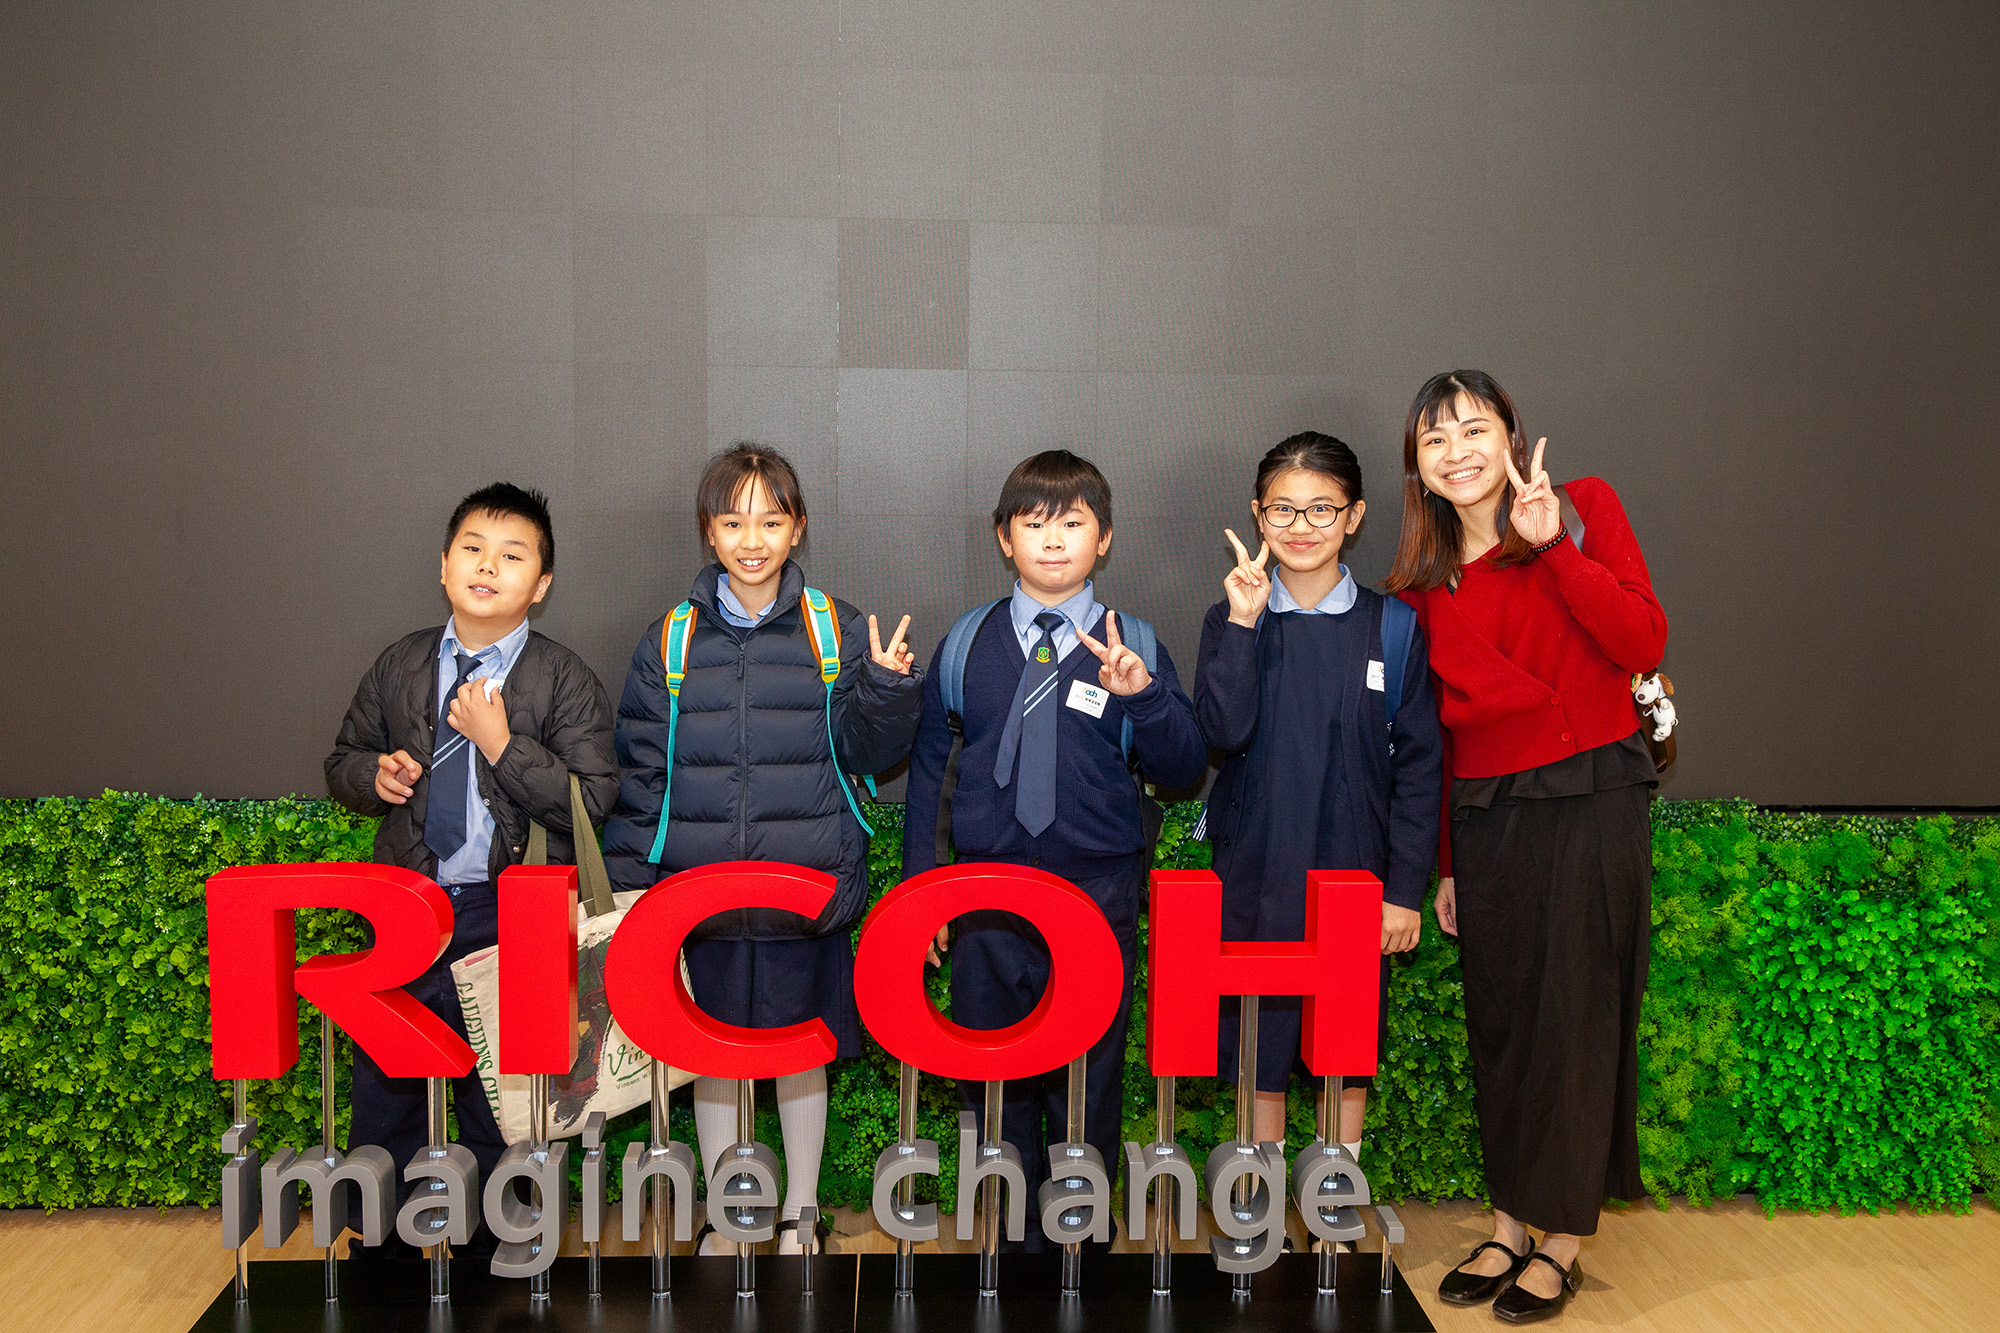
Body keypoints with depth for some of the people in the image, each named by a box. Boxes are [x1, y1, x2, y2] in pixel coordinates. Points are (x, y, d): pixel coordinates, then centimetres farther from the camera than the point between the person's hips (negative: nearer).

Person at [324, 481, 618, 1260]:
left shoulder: (565, 680, -4)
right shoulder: (399, 666, 8)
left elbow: (591, 803, -12)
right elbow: (343, 762, 18)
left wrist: (501, 745, -19)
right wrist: (374, 774, -4)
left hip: (509, 922, -3)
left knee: (499, 1105, 9)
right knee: (382, 1087, 11)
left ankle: (494, 1250, 28)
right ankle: (382, 1245, 31)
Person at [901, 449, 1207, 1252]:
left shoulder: (1133, 646, 1)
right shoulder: (967, 644, 5)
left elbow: (1184, 770, -3)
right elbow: (927, 766, 10)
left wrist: (1143, 696, -21)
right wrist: (921, 886, 7)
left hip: (1099, 893, -1)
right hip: (988, 896, 1)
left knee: (1089, 1083, 9)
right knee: (992, 1085, 10)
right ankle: (1010, 1236, 28)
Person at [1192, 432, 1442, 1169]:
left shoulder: (1392, 626, -1)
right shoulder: (1233, 618, 0)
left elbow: (1417, 762, 0)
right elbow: (1223, 732, -14)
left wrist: (1406, 887, -4)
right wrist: (1243, 624, -20)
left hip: (1356, 872, 0)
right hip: (1256, 870, 0)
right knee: (1258, 1040, 9)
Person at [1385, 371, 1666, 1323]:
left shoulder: (1583, 509, -1)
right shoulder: (1423, 583, 9)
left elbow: (1645, 644, -13)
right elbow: (1432, 733, 12)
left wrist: (1554, 545, -20)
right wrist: (1439, 866, 11)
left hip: (1588, 802, -4)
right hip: (1482, 816, 4)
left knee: (1574, 1019, 2)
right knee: (1497, 1024, 10)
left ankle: (1564, 1244, 16)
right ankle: (1510, 1225, 24)